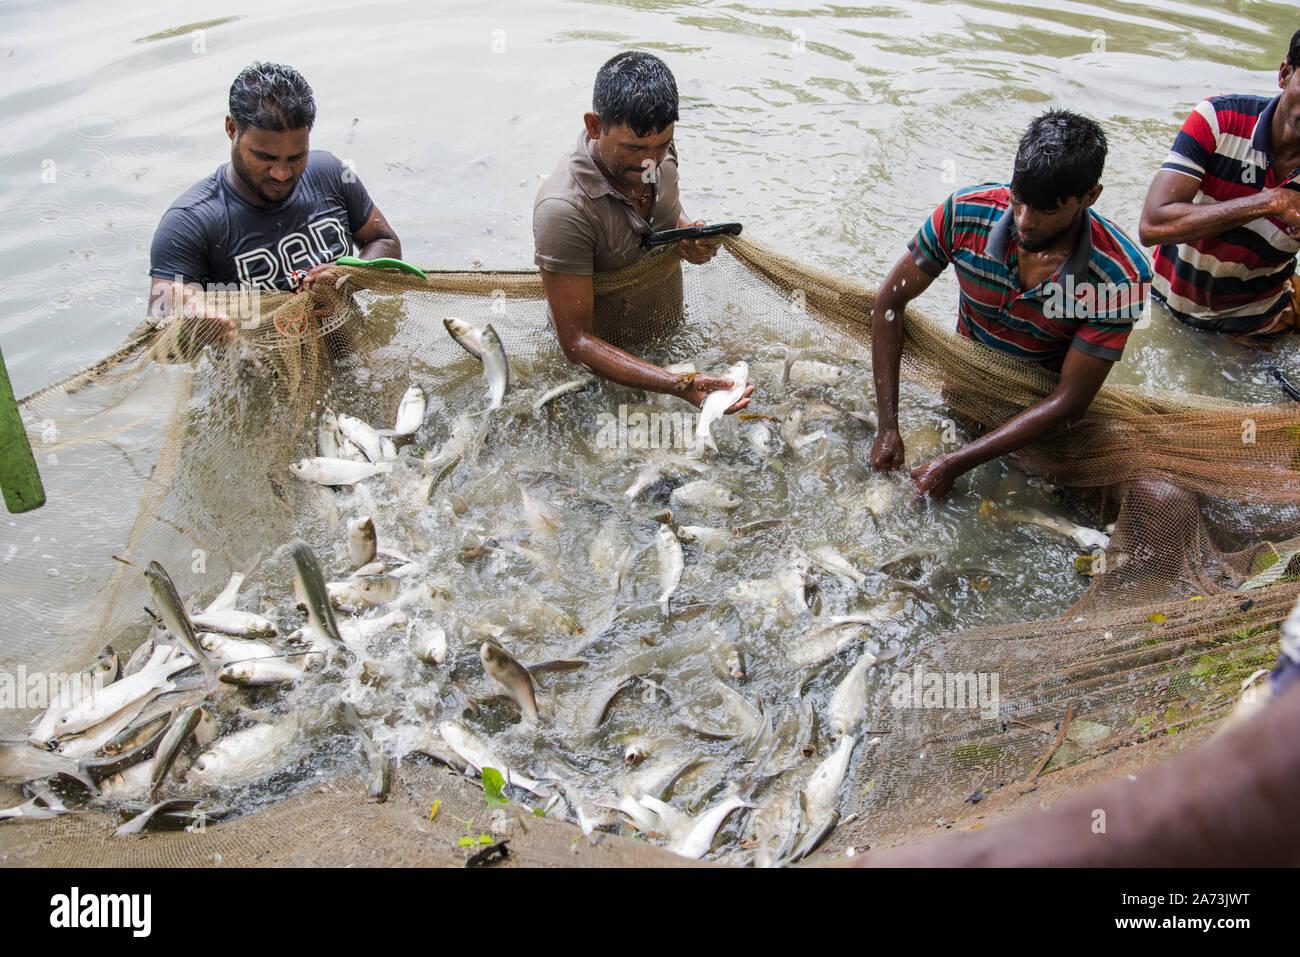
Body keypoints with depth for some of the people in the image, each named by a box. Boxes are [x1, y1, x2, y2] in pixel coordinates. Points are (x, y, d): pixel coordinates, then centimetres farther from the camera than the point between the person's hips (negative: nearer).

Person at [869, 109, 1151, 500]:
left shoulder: (1120, 276, -29)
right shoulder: (966, 213, -23)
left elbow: (1070, 401, -26)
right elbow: (890, 301, -15)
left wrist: (955, 464, -31)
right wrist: (888, 429, -23)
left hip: (1042, 406, -1)